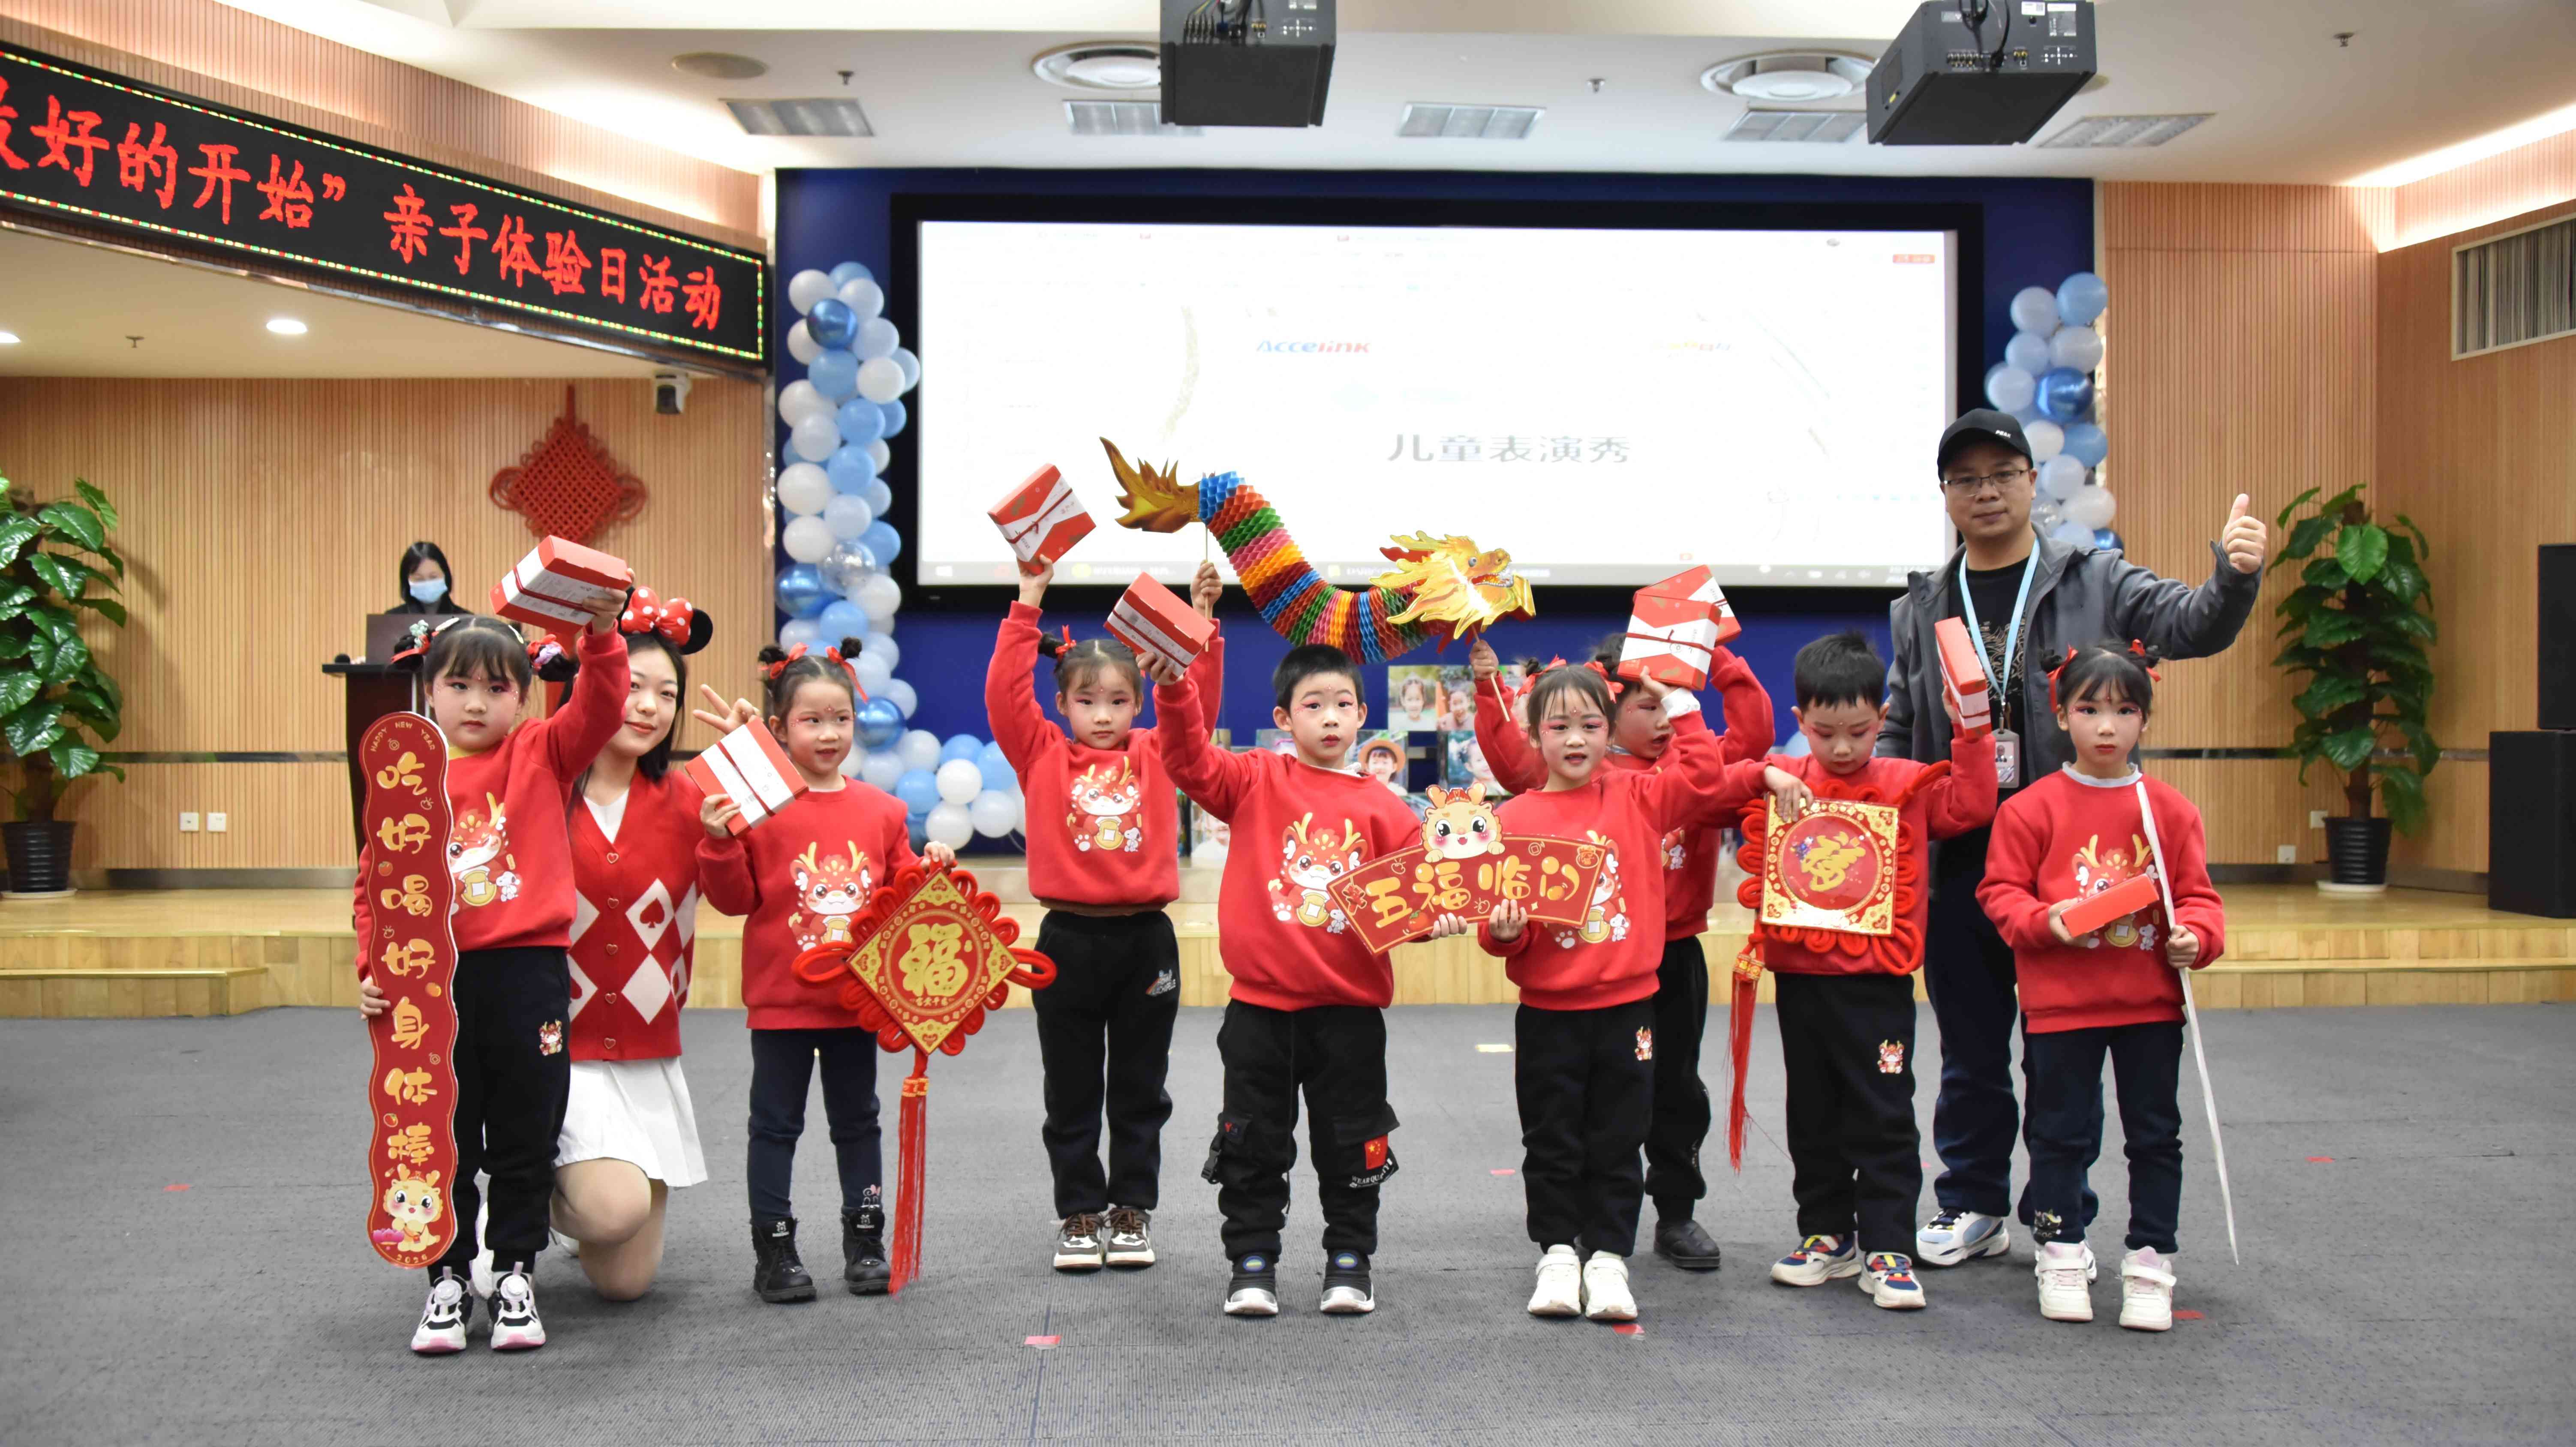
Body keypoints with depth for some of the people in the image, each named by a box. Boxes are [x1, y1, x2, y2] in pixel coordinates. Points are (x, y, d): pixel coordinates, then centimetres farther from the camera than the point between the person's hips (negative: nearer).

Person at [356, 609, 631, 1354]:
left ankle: (516, 1272, 23)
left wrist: (601, 632, -28)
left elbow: (600, 707, -13)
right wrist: (375, 964, -3)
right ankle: (448, 1277, 23)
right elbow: (376, 880, 6)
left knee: (525, 1138, 9)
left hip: (529, 974, -1)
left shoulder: (543, 753, 3)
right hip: (434, 979, 1)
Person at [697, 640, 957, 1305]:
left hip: (859, 998, 3)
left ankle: (865, 1241, 25)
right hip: (781, 1000, -3)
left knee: (858, 1121, 14)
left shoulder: (880, 811, 5)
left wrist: (930, 868, -6)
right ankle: (774, 1249, 17)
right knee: (775, 1124, 7)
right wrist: (720, 844, -23)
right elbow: (736, 898, -8)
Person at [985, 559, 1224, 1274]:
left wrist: (1201, 621, -8)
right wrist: (1028, 606, -9)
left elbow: (1197, 698, 0)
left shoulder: (1156, 754, 7)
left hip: (1146, 939, 1)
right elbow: (1005, 693, -6)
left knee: (1140, 1088, 11)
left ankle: (1133, 1208, 22)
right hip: (1069, 939, -1)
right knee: (1072, 1091, 9)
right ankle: (1079, 1213, 19)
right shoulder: (1041, 755, 3)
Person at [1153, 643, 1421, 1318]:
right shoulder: (1257, 781, 0)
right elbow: (1191, 761, -13)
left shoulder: (1381, 806, 2)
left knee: (1351, 1144, 11)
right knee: (1253, 1144, 9)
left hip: (1350, 1009, 1)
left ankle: (1349, 1261, 26)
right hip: (1261, 1004, -1)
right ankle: (1252, 1263, 22)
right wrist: (1174, 692, -26)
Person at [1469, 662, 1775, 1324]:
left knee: (1618, 1141, 7)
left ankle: (1607, 1257, 17)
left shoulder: (1637, 797, 4)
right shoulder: (1516, 817, -3)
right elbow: (1502, 912, -1)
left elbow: (1706, 779, 3)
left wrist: (1676, 703, 5)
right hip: (1547, 1013, -1)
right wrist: (1503, 932, -23)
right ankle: (1558, 1252, 21)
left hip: (1627, 1005, 1)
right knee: (1552, 1141, 8)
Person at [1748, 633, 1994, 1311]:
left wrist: (1971, 735, -11)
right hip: (1799, 976, 3)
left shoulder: (1908, 785, 0)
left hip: (1877, 980, -2)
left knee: (1883, 1121, 1)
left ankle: (1887, 1249, 8)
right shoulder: (1780, 782, 3)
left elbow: (1972, 805, -4)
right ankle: (1828, 1235, 26)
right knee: (1813, 1117, 13)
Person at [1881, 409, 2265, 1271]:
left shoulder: (2096, 584, 4)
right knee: (1971, 1050, 11)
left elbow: (2192, 626, -10)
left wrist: (2235, 577, -31)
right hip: (1958, 861, 2)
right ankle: (1973, 1208, 24)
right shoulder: (1920, 609, 11)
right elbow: (1898, 733, 16)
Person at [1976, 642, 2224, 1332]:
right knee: (2062, 1133, 9)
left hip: (2150, 999, 2)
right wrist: (2045, 921, -19)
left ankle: (2150, 1263, 21)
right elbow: (2001, 890, -3)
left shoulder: (2170, 809, 2)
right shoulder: (2033, 807, -4)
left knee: (2156, 1134, 9)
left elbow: (2196, 892, 7)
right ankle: (2060, 1257, 22)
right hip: (2059, 999, -2)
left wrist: (2196, 936, -12)